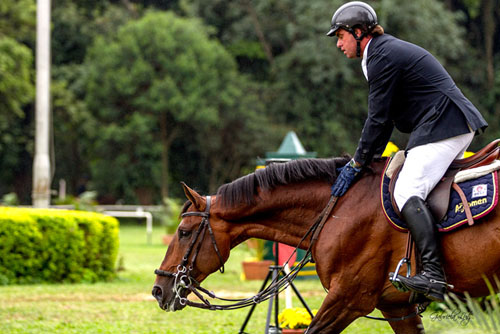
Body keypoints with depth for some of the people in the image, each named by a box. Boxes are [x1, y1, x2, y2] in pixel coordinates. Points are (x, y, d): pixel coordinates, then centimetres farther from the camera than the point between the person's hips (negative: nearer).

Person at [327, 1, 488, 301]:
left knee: (407, 192, -20)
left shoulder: (382, 56, -11)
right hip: (459, 128, 11)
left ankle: (434, 274, -32)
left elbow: (378, 119, -12)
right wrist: (371, 157, 22)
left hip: (442, 127, -11)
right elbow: (385, 116, 26)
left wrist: (358, 164, -6)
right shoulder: (389, 50, 22)